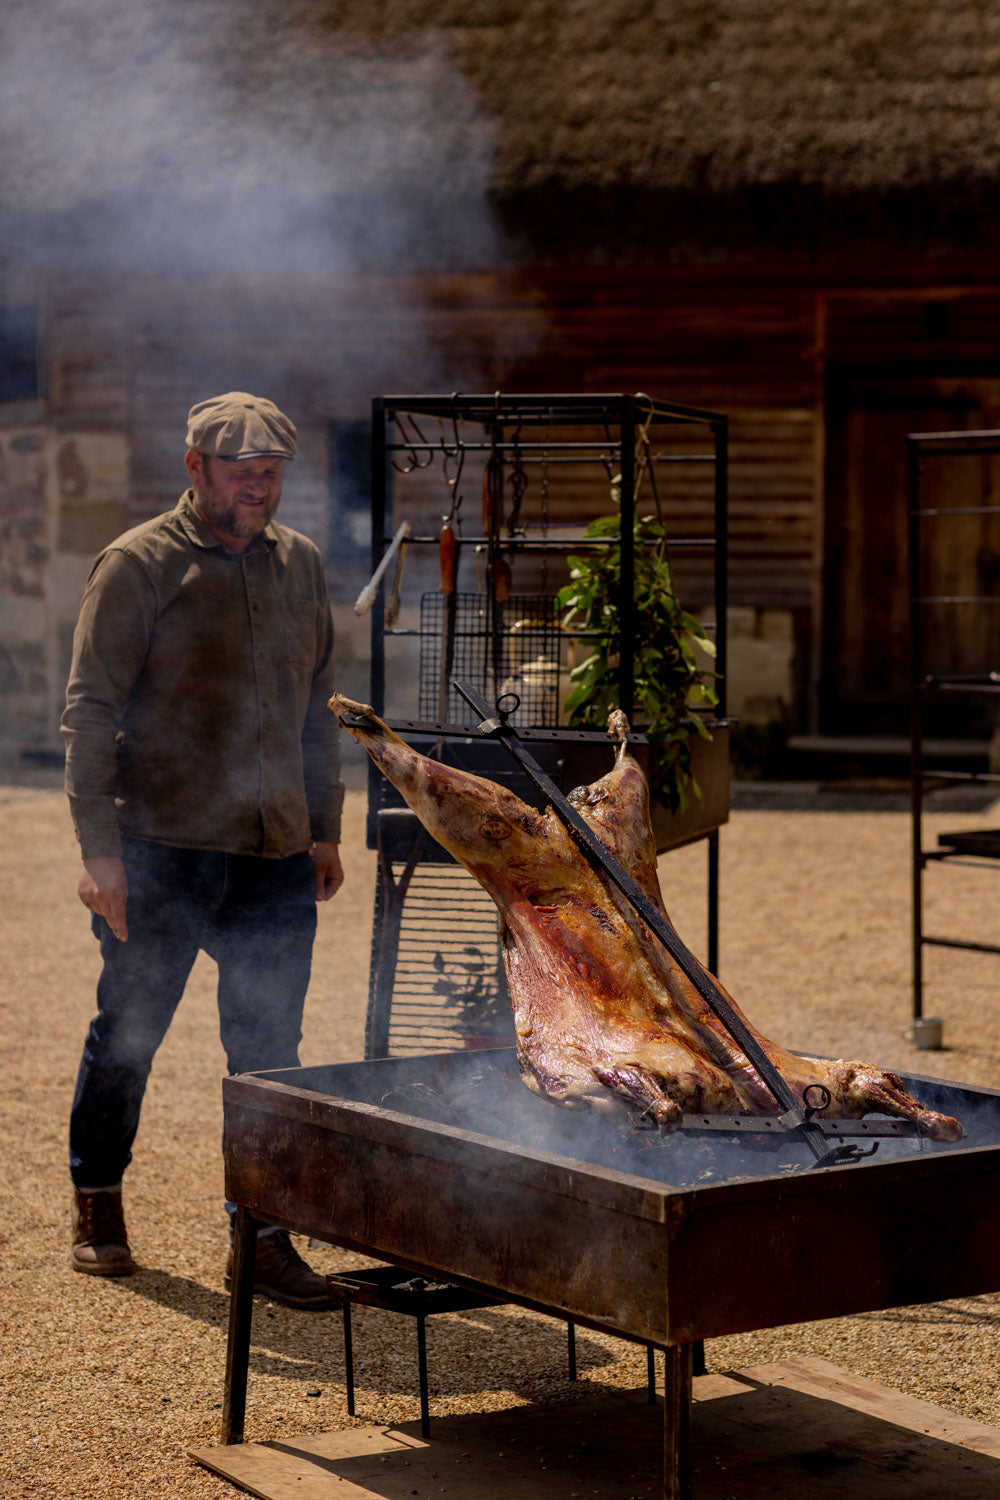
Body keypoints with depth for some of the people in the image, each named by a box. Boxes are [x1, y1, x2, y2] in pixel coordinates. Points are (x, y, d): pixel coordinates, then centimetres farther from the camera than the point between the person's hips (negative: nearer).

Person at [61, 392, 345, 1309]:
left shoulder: (301, 566, 11)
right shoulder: (138, 567, -6)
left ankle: (262, 1233, 12)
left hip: (277, 856, 4)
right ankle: (97, 1201, 28)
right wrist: (100, 847, -15)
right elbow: (90, 712, -9)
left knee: (270, 1054, 4)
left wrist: (325, 827, 17)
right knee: (128, 1033, 8)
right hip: (164, 851, -4)